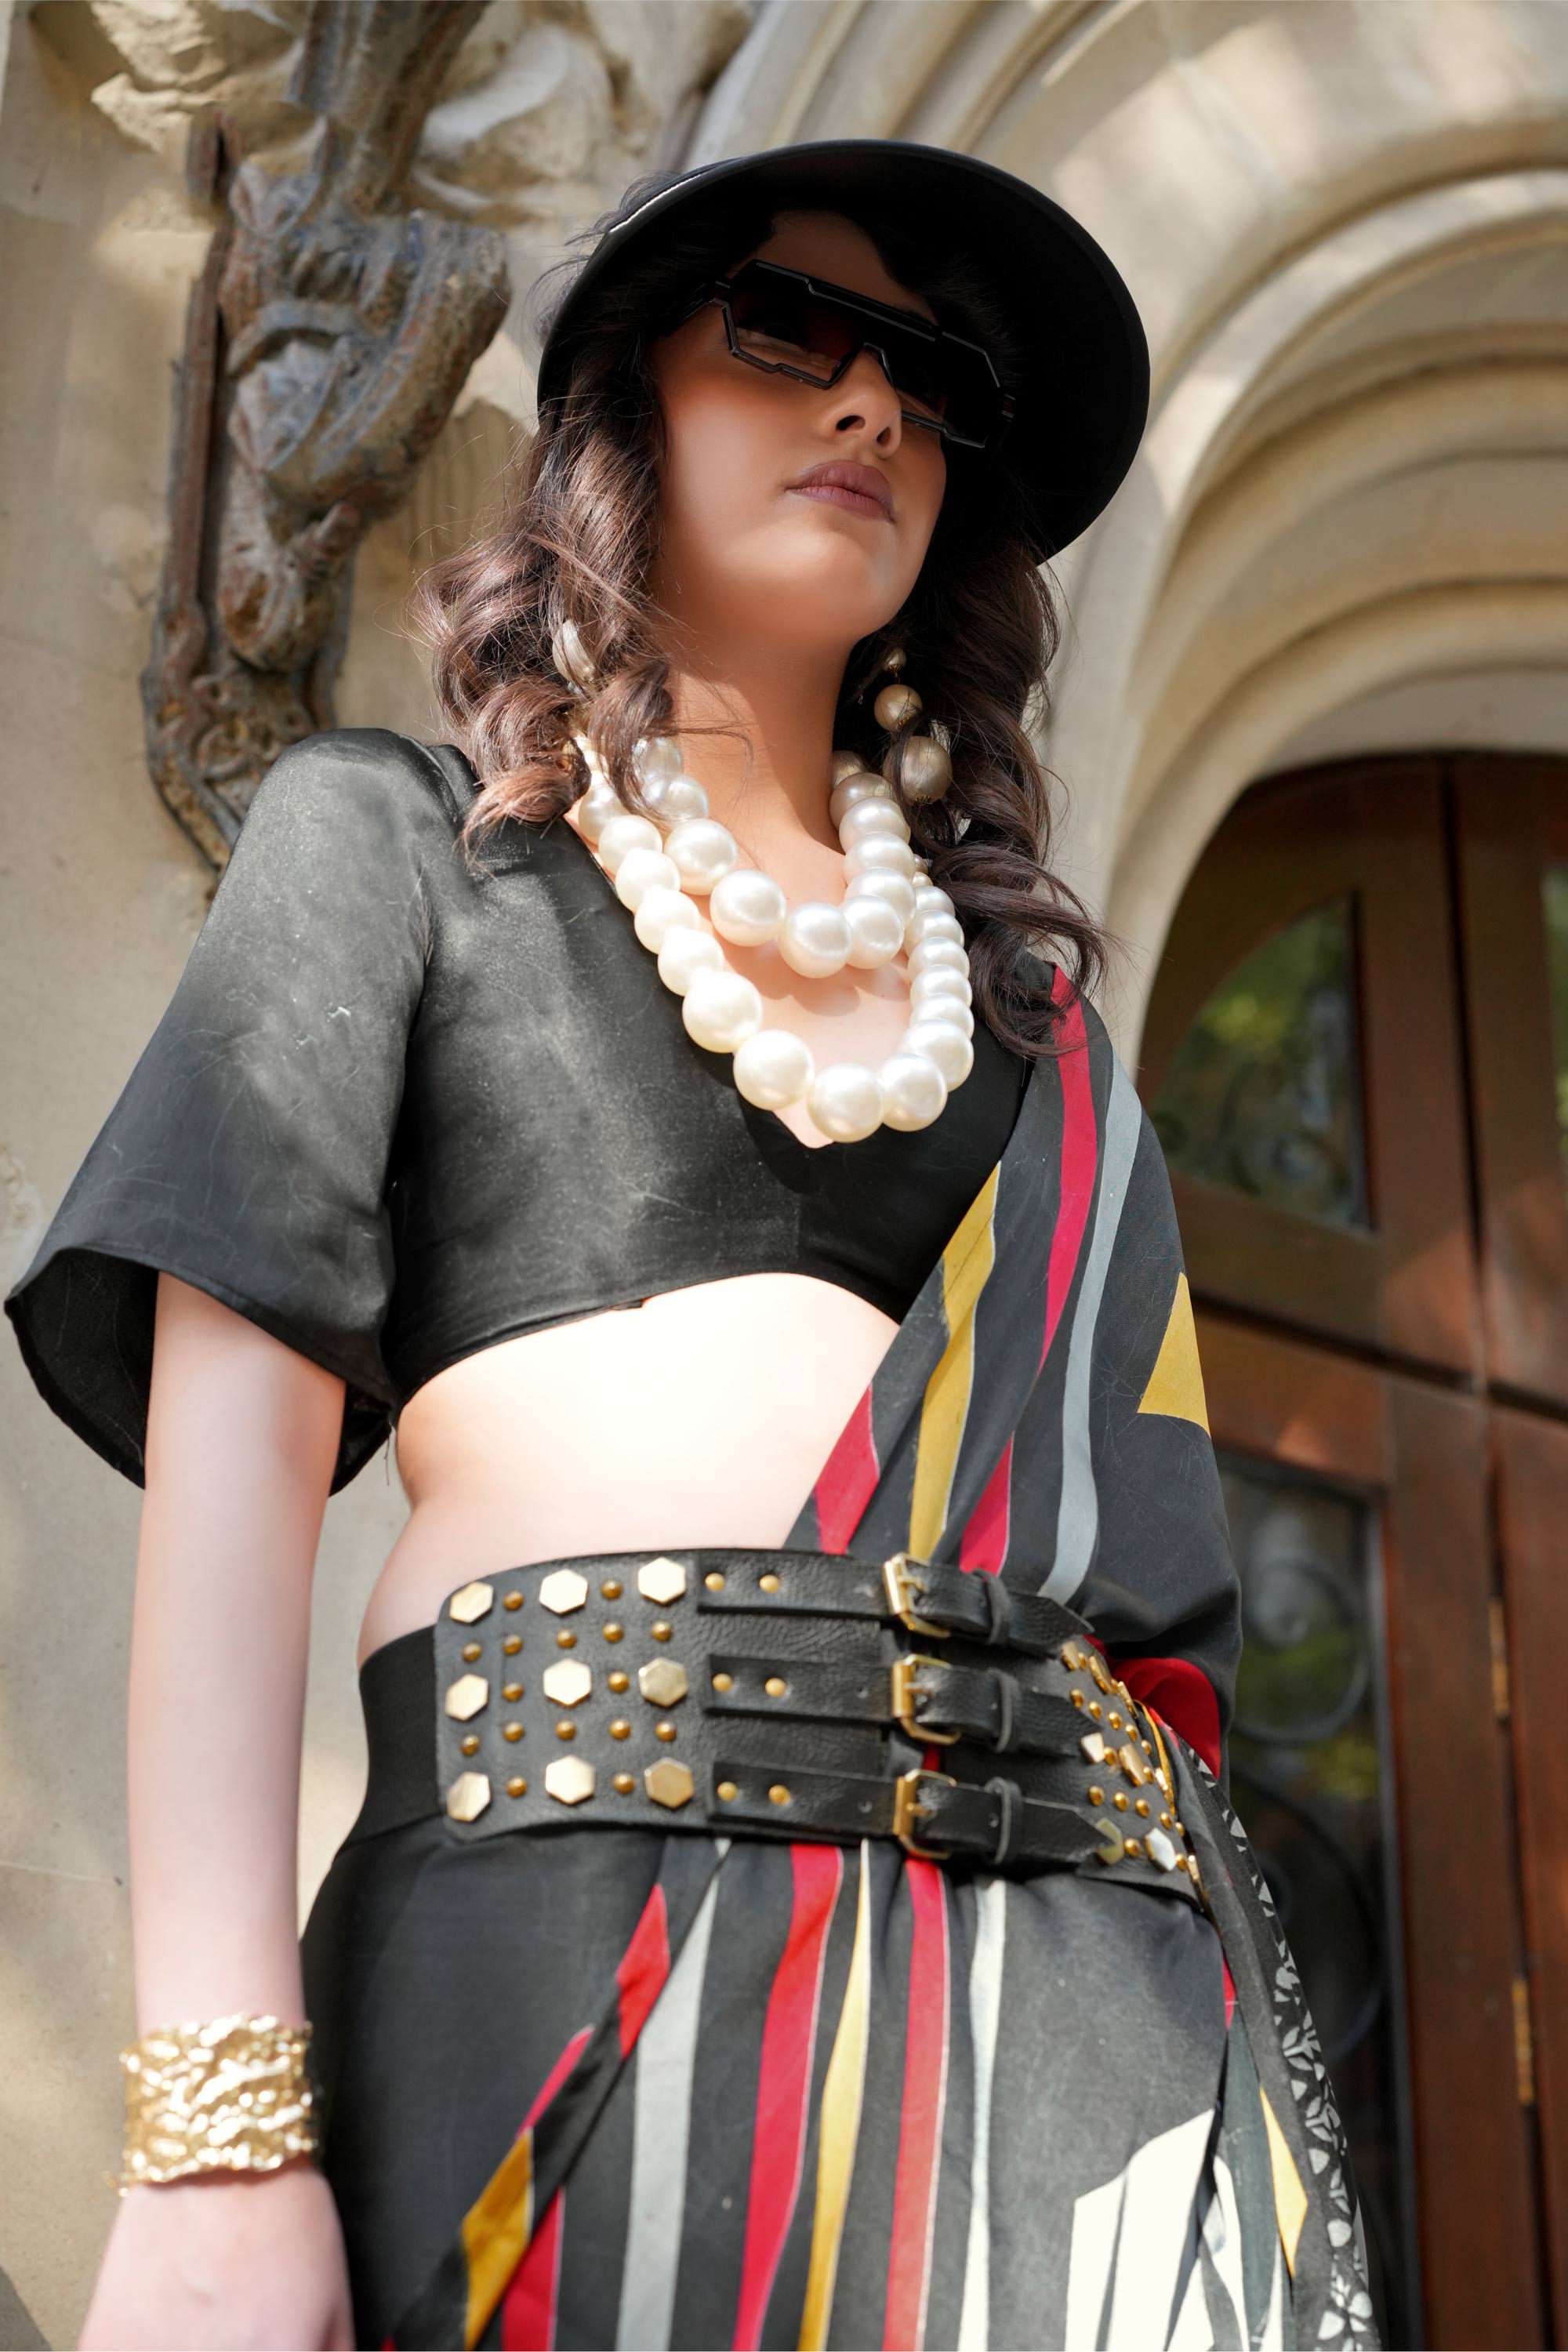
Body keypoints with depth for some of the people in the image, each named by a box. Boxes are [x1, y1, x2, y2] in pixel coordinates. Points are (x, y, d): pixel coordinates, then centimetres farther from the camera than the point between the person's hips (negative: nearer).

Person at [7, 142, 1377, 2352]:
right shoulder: (398, 829, 12)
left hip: (1087, 1963, 4)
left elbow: (1121, 1511, 18)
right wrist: (217, 2125, -12)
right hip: (591, 1916, -3)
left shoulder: (1015, 974, 23)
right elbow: (232, 1417, -1)